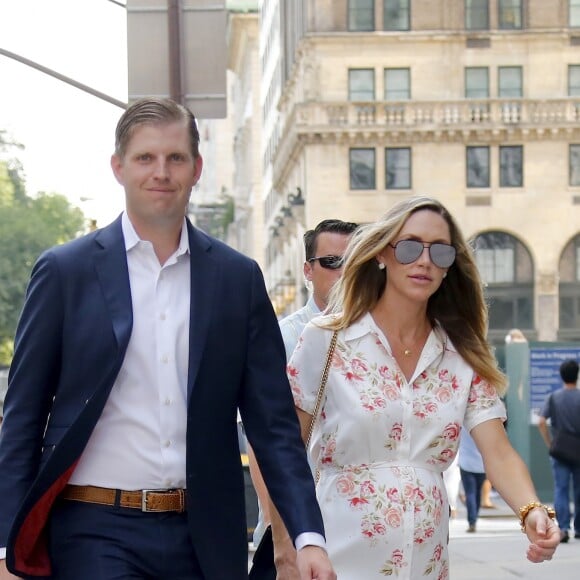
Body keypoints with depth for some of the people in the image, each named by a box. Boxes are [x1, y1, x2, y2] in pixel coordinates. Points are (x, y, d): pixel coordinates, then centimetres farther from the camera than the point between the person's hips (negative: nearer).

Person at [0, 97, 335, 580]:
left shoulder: (238, 278, 8)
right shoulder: (65, 270, 2)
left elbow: (273, 423, 7)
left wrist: (308, 535, -5)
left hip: (204, 539, 2)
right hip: (95, 534, -2)